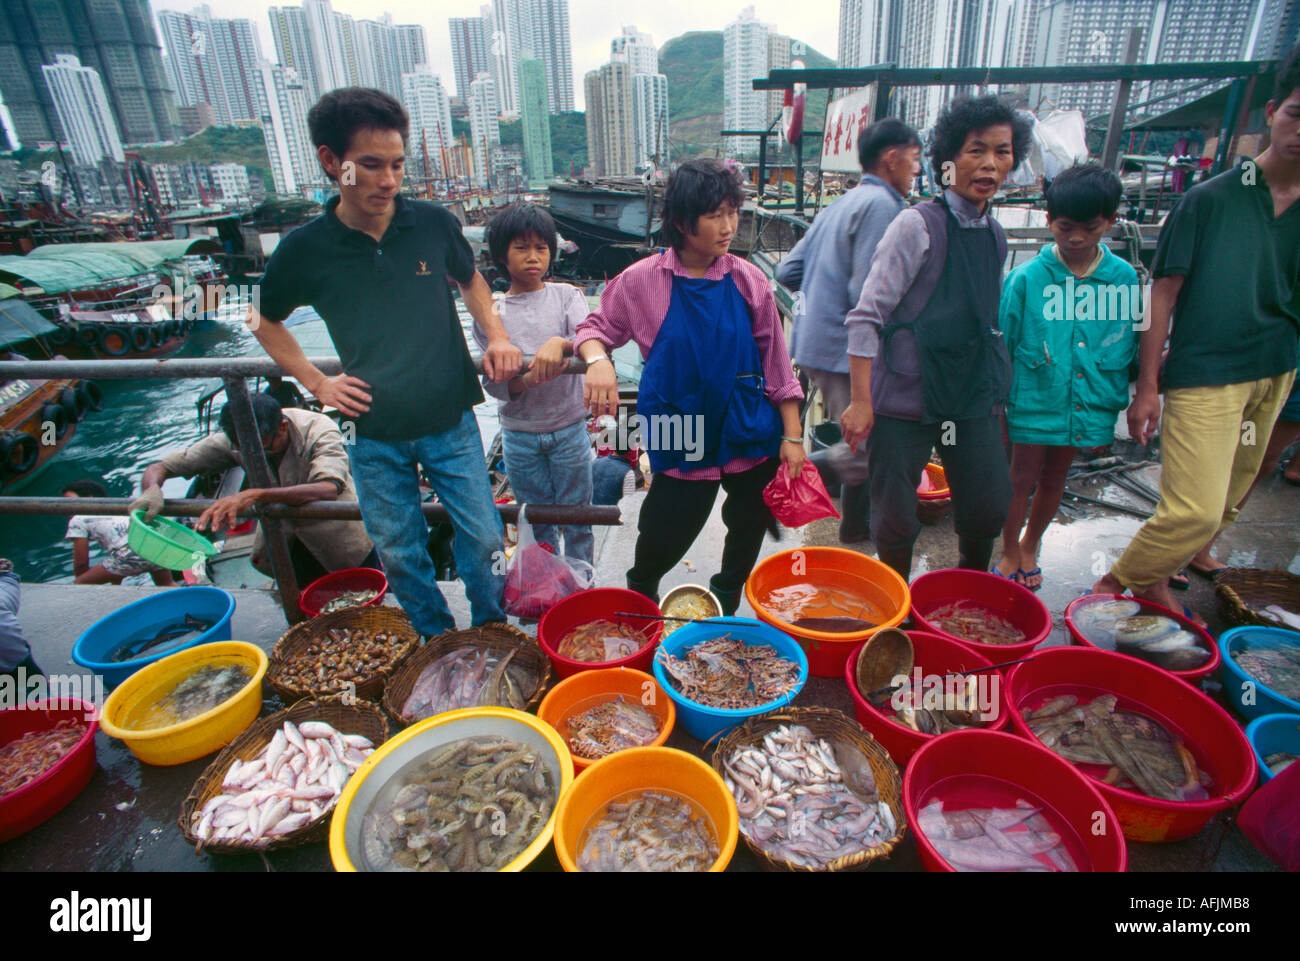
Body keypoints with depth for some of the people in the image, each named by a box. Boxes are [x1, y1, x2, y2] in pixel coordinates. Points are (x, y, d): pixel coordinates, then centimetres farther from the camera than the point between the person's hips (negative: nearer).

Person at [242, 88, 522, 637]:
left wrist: (497, 337, 0)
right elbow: (263, 320, 12)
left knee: (484, 538, 5)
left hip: (451, 423, 0)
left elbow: (470, 280, 16)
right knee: (400, 555, 12)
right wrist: (315, 381, 1)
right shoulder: (306, 249, -6)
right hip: (375, 434, 0)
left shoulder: (432, 222, -5)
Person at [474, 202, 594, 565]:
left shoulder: (567, 296, -1)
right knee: (536, 522, 15)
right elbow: (492, 383, -6)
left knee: (577, 517, 10)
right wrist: (529, 379, -26)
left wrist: (559, 343, -40)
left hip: (569, 428, -1)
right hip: (519, 434, 1)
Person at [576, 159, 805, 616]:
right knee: (662, 542, 6)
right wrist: (598, 360, -19)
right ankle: (639, 602, 42)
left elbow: (776, 363, 1)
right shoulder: (642, 280, -7)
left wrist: (792, 436, 0)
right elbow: (595, 328, 4)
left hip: (751, 436, 2)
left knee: (748, 531, 17)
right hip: (683, 438, -2)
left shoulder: (747, 281, -3)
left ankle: (725, 609, 46)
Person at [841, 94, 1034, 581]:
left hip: (974, 396, 6)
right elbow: (867, 315, -13)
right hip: (905, 396, -6)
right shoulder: (918, 224, -9)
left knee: (989, 509, 7)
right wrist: (861, 401, -17)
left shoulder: (995, 236, 13)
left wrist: (997, 396, 21)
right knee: (895, 519, 2)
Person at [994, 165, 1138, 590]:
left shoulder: (1125, 278, -2)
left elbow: (1134, 345, 8)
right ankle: (1009, 552, 26)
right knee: (1022, 479, 6)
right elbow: (1001, 345, -4)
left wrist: (1139, 398, 9)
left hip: (1089, 406, 3)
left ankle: (1030, 547, 37)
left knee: (1055, 480, 16)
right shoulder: (1026, 278, -10)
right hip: (1034, 400, -3)